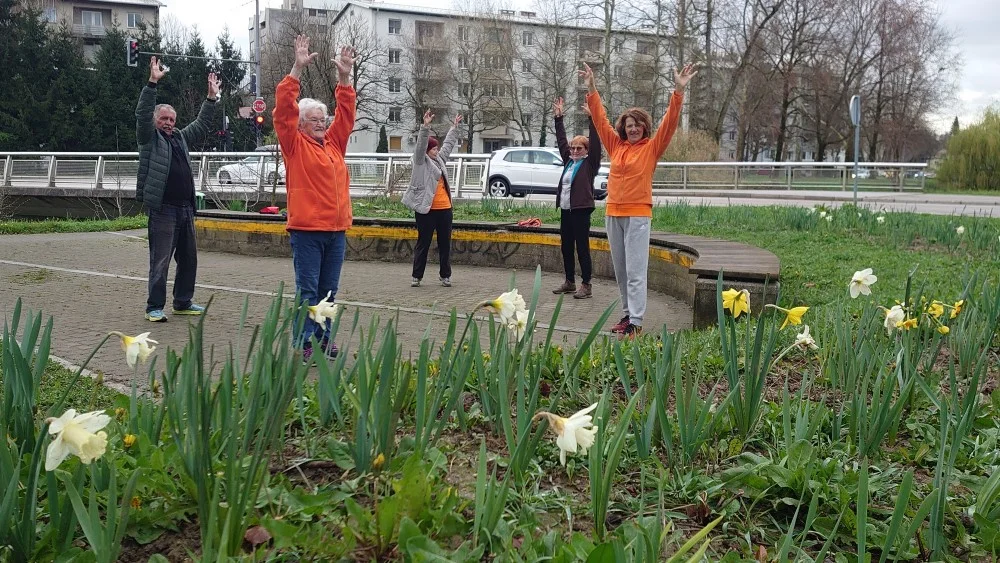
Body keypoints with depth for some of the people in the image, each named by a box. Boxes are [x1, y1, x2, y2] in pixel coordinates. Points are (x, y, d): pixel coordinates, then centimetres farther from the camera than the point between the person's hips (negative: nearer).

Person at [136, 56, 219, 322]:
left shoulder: (181, 138, 20)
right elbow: (143, 113, -11)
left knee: (189, 258, 11)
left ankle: (183, 302, 22)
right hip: (163, 209, -7)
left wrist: (211, 98, 21)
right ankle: (154, 307, 2)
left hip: (186, 208, 7)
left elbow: (202, 125, 26)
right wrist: (152, 82, -18)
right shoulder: (149, 137, 3)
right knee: (160, 261, -5)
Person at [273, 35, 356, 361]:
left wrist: (344, 78, 6)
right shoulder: (295, 144, 0)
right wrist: (297, 69, -15)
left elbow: (346, 111, 16)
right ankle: (303, 343, 3)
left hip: (337, 228, 6)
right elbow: (284, 110, -10)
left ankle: (323, 338, 22)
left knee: (329, 289, 12)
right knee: (307, 289, -3)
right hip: (306, 228, -6)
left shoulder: (334, 143, 16)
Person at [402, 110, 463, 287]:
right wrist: (425, 126, -30)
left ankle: (445, 276, 17)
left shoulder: (439, 159, 16)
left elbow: (448, 143, 30)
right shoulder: (421, 161, -2)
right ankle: (416, 276, 7)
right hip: (426, 210, -7)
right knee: (423, 243, 0)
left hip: (445, 209, 7)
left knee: (445, 244, 9)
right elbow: (421, 144, -18)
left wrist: (455, 127, 36)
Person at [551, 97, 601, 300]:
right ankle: (569, 282, 22)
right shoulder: (569, 160, 15)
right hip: (565, 209, 7)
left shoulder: (590, 162, -1)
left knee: (582, 247, -5)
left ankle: (586, 285, -1)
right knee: (566, 247, 11)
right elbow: (561, 140, 21)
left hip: (581, 210, -7)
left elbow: (595, 142, -11)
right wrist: (558, 118, 18)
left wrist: (592, 117, -17)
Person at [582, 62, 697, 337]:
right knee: (620, 270, 11)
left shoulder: (651, 147, 0)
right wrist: (592, 89, 12)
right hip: (613, 214, 5)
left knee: (635, 271, -7)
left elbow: (670, 122, -8)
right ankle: (628, 314, 21)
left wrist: (679, 91, -17)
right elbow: (600, 119, 14)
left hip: (638, 215, -5)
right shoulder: (616, 145, 10)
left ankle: (635, 322, -7)